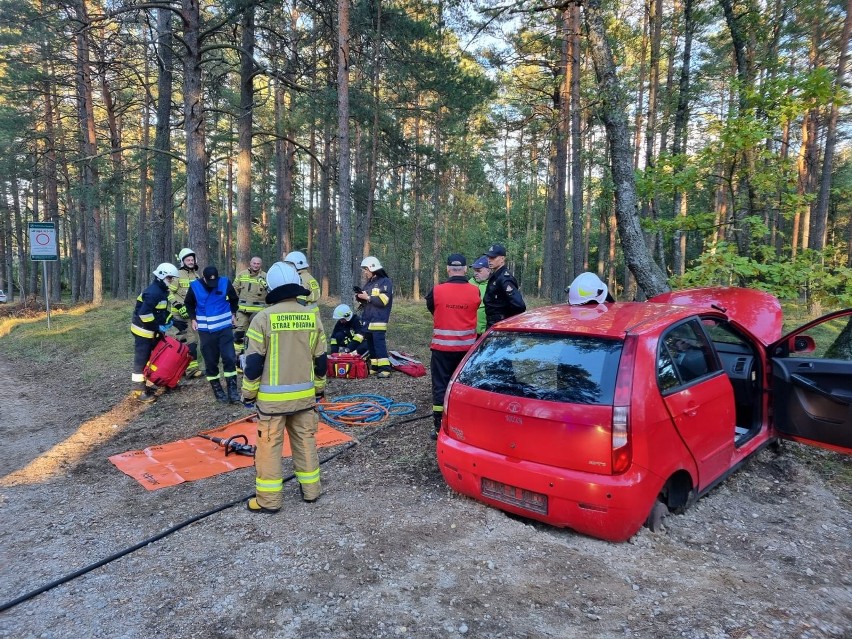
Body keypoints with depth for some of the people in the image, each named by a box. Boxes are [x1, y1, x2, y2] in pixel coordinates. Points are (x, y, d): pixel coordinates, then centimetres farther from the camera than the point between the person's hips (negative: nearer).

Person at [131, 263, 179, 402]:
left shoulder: (161, 290, 12)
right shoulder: (153, 292, -22)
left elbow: (163, 310, 22)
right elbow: (144, 313, -29)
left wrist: (170, 320, 7)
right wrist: (157, 327, -22)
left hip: (151, 331, 10)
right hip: (144, 330, -10)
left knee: (148, 358, 16)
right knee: (141, 360, -5)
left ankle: (144, 385, 26)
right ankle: (138, 390, 0)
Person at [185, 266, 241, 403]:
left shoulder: (225, 283, -8)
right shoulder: (194, 286, -7)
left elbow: (234, 299, 11)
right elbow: (189, 303, 12)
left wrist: (233, 314, 8)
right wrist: (193, 318, 4)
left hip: (224, 327, -1)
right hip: (205, 330, 1)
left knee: (229, 358, -7)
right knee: (210, 361, 5)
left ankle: (232, 390, 2)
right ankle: (218, 391, 17)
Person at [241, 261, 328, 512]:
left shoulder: (263, 317, -12)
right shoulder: (312, 316, -1)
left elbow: (254, 362, -9)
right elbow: (320, 359, 5)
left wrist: (248, 392, 4)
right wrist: (319, 387, 19)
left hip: (272, 396, -3)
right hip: (304, 394, 4)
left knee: (269, 445, 6)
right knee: (305, 440, 16)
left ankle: (269, 499, 13)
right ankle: (311, 489, 27)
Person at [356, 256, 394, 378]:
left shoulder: (385, 282, -7)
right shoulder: (368, 283, 19)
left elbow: (383, 300, -18)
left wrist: (368, 297, -16)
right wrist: (360, 297, 5)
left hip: (378, 320, -9)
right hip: (367, 319, 9)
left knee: (379, 343, -13)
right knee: (370, 344, 10)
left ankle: (385, 369, -12)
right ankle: (374, 367, 17)